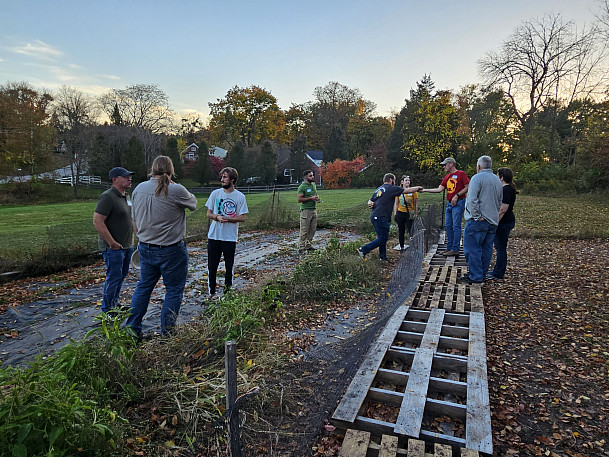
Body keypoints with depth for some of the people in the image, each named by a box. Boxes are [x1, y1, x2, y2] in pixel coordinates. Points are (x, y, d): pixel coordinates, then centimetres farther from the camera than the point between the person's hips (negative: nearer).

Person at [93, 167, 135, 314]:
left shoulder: (126, 196, 13)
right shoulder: (108, 197, -16)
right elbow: (97, 222, -22)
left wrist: (131, 239, 18)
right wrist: (112, 243, -21)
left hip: (127, 246, 9)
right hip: (113, 247, -9)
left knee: (122, 275, 17)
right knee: (114, 277, -2)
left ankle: (114, 303, 31)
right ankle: (107, 310, 11)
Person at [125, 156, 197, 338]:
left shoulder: (139, 189, 2)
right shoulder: (176, 190, -17)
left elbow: (135, 220, 11)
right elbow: (193, 204, 3)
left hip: (145, 248, 6)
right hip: (171, 251, -6)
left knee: (144, 286, 19)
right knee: (174, 290, 9)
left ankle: (131, 328, 26)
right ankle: (167, 333, 16)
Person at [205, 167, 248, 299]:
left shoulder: (240, 196, -2)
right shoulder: (215, 193, 5)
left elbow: (242, 218, -5)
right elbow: (209, 213, 8)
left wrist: (228, 219, -20)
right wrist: (217, 217, -14)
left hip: (230, 237, -2)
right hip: (214, 235, 2)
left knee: (229, 267, 8)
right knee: (212, 266, 8)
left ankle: (227, 291, 22)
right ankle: (212, 292, 23)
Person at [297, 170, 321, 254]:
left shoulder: (313, 185, 14)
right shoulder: (302, 187, -11)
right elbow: (299, 199, -16)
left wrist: (317, 198, 6)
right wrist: (311, 198, -18)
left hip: (313, 210, 8)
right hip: (306, 210, -8)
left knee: (313, 229, 11)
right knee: (304, 230, -6)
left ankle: (308, 245, 22)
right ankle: (301, 248, 0)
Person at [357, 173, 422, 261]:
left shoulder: (378, 189, 20)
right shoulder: (391, 188, -3)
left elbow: (370, 201, 22)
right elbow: (408, 190, 0)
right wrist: (418, 188, 15)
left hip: (374, 217, 9)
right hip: (381, 218, -9)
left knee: (382, 237, 16)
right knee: (382, 239, -3)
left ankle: (383, 257, 20)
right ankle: (363, 250, -7)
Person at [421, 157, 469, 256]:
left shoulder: (461, 174, -3)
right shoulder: (447, 177, 18)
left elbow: (467, 187, -7)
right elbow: (439, 189, 12)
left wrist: (457, 195, -14)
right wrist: (425, 190, 6)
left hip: (459, 203, -8)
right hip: (450, 204, 8)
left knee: (456, 226, -8)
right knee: (448, 226, 7)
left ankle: (455, 249, -6)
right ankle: (449, 248, 14)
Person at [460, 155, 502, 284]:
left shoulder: (477, 178, -9)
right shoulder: (497, 180, 17)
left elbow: (472, 199, -20)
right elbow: (499, 202, 22)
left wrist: (477, 215, -15)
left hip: (478, 221, -8)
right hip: (493, 221, 8)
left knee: (472, 248, -3)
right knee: (486, 248, 13)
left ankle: (475, 276, -1)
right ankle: (482, 274, 21)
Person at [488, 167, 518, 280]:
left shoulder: (506, 190, -18)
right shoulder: (509, 189, 16)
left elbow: (503, 209, -24)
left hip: (504, 223, -11)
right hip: (507, 221, 11)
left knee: (500, 247, -4)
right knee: (500, 247, 16)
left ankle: (498, 274, 3)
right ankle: (498, 271, 25)